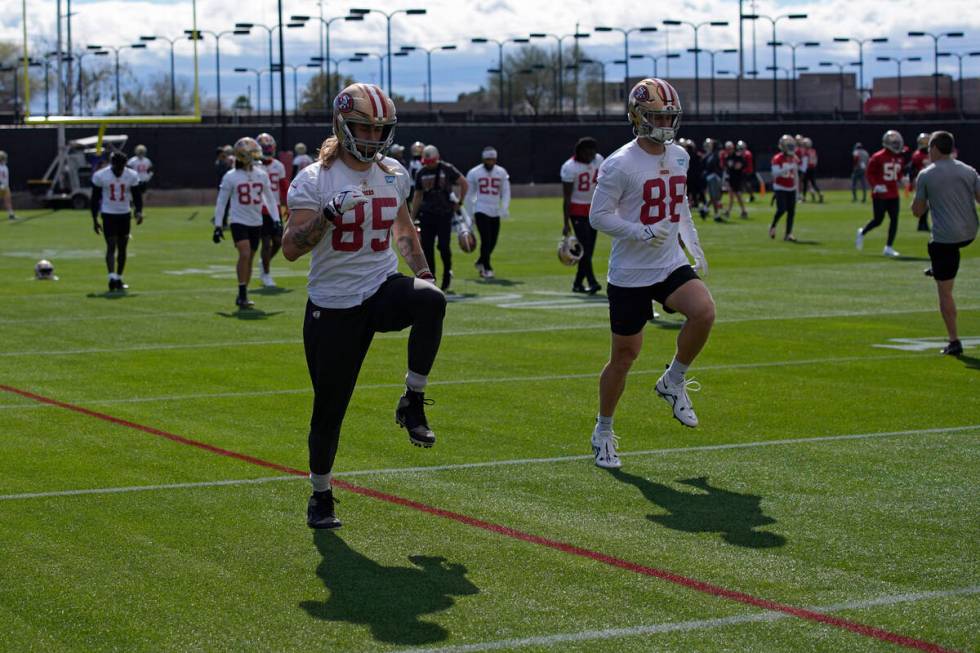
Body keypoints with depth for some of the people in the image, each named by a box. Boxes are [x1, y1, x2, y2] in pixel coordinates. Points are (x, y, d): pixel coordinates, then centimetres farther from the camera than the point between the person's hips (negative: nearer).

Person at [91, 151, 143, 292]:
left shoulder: (132, 176, -4)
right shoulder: (100, 176, -10)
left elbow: (137, 196, 2)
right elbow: (95, 198, -2)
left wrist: (139, 212, -15)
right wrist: (95, 220, -2)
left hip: (125, 214, 3)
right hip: (108, 215, -3)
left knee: (122, 247, 8)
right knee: (111, 246, -15)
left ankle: (118, 279, 19)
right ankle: (112, 277, -25)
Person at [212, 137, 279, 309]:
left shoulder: (261, 175, 4)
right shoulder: (230, 177, -6)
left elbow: (269, 198, 14)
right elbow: (221, 202, 0)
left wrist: (276, 220, 7)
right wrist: (218, 225, -3)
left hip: (256, 223, 4)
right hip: (239, 221, -4)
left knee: (250, 259, 8)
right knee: (244, 254, -20)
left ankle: (243, 296, 19)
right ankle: (242, 294, -12)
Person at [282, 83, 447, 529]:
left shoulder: (394, 175, 7)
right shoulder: (314, 181, -9)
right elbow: (290, 249, -16)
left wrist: (422, 272, 8)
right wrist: (327, 216, -31)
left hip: (384, 290, 3)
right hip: (334, 305, -3)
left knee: (431, 301, -33)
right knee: (329, 409, 3)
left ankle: (413, 404, -18)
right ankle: (320, 496, 25)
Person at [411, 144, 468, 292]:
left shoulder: (447, 169, -5)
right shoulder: (421, 173, 7)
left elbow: (464, 184, 3)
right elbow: (417, 196, 15)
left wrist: (459, 202, -1)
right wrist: (412, 217, 13)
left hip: (444, 214, -3)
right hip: (427, 214, 3)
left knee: (444, 246, -7)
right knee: (427, 248, 0)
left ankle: (447, 271, 17)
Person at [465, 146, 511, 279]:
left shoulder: (502, 173, 7)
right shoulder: (474, 173, 0)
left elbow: (506, 192, 9)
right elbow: (469, 193, 6)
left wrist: (504, 207, -6)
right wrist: (470, 211, 4)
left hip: (495, 212, 4)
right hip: (481, 210, -4)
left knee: (493, 241, 6)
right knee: (486, 239, -13)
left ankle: (480, 262, 29)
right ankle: (487, 268, -5)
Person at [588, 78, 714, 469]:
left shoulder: (679, 156, 8)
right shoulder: (620, 164, -13)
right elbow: (598, 216, -12)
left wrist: (693, 246, 15)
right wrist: (642, 233, -23)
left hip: (671, 265, 5)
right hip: (630, 273, -5)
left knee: (704, 312, -23)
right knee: (624, 355, 2)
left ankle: (673, 382, 2)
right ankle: (603, 431, 21)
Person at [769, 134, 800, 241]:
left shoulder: (795, 159, 7)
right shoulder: (777, 159, -12)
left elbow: (796, 175, 14)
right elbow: (775, 173, -21)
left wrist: (796, 189, 15)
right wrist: (788, 168, -29)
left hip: (791, 189, 6)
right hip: (780, 188, -6)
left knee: (791, 211, 0)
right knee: (781, 209, -15)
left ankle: (788, 234, 5)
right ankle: (773, 226, 11)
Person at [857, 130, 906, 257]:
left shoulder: (899, 158, 8)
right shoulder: (878, 157, -12)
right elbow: (869, 173, -8)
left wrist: (899, 180, 1)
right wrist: (875, 185, -19)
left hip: (893, 194, 6)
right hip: (880, 194, -6)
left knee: (894, 219, 1)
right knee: (878, 220, -3)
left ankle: (888, 248, 9)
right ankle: (862, 233, 28)